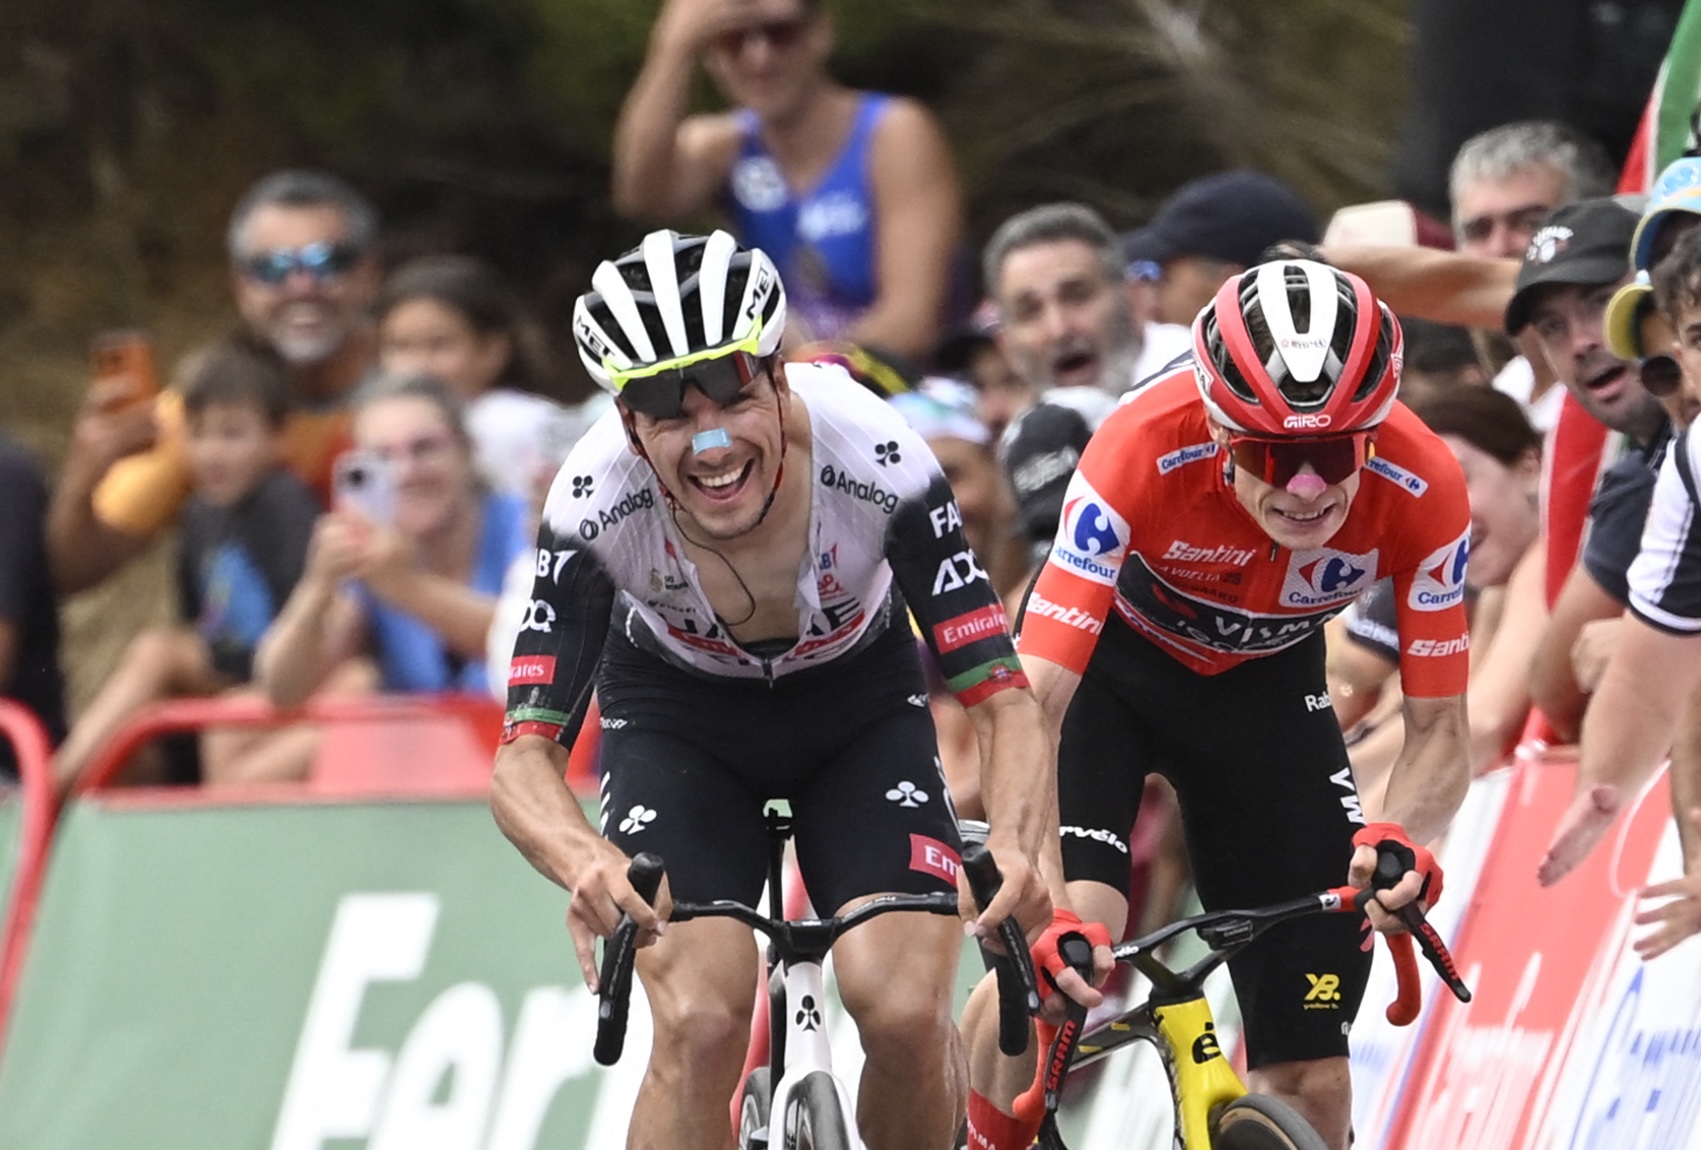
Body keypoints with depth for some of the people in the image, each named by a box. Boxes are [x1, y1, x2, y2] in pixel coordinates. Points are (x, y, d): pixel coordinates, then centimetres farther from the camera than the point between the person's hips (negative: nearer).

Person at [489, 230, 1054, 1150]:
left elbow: (1002, 701, -30)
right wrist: (585, 860, -56)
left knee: (905, 1012, -17)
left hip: (859, 703, 0)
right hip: (678, 718, 0)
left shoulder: (876, 463, -35)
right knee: (701, 1024, -22)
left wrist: (1017, 846, -51)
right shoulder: (594, 503, -34)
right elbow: (524, 754, -34)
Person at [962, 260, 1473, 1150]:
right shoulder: (1147, 450, -37)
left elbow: (1438, 732, -20)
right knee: (1063, 956, -30)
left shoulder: (1422, 490, -30)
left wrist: (1402, 842, -43)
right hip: (1109, 658, -2)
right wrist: (1043, 907, -55)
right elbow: (1031, 701, -41)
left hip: (1264, 685, 2)